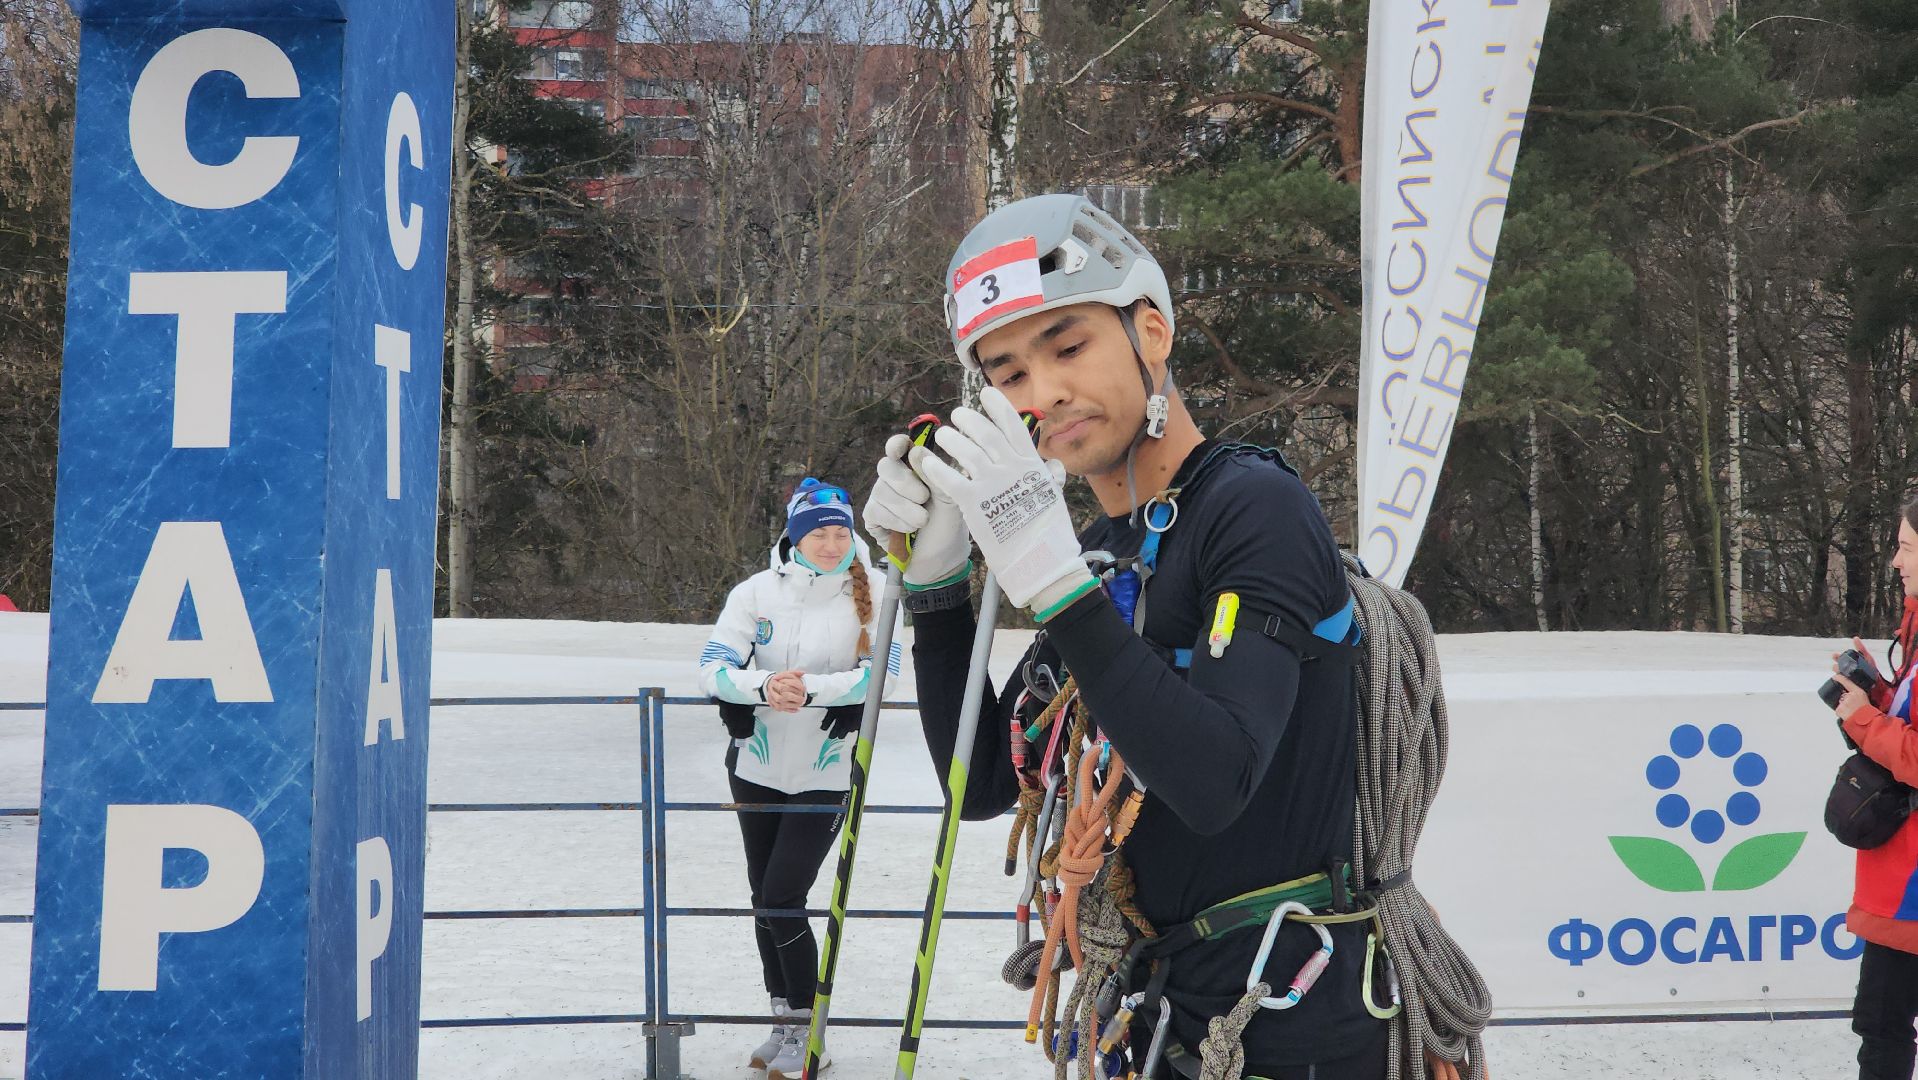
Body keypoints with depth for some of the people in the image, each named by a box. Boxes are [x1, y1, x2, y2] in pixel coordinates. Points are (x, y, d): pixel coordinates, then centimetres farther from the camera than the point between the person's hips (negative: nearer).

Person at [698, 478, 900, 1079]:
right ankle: (785, 1024, 28)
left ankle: (807, 1031, 6)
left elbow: (882, 673, -22)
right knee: (764, 898, 13)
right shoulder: (757, 592, -6)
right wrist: (764, 686, -34)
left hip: (825, 775, -3)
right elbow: (713, 668, -14)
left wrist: (809, 688, -35)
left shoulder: (869, 594, -10)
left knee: (781, 899, -9)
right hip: (757, 768, 4)